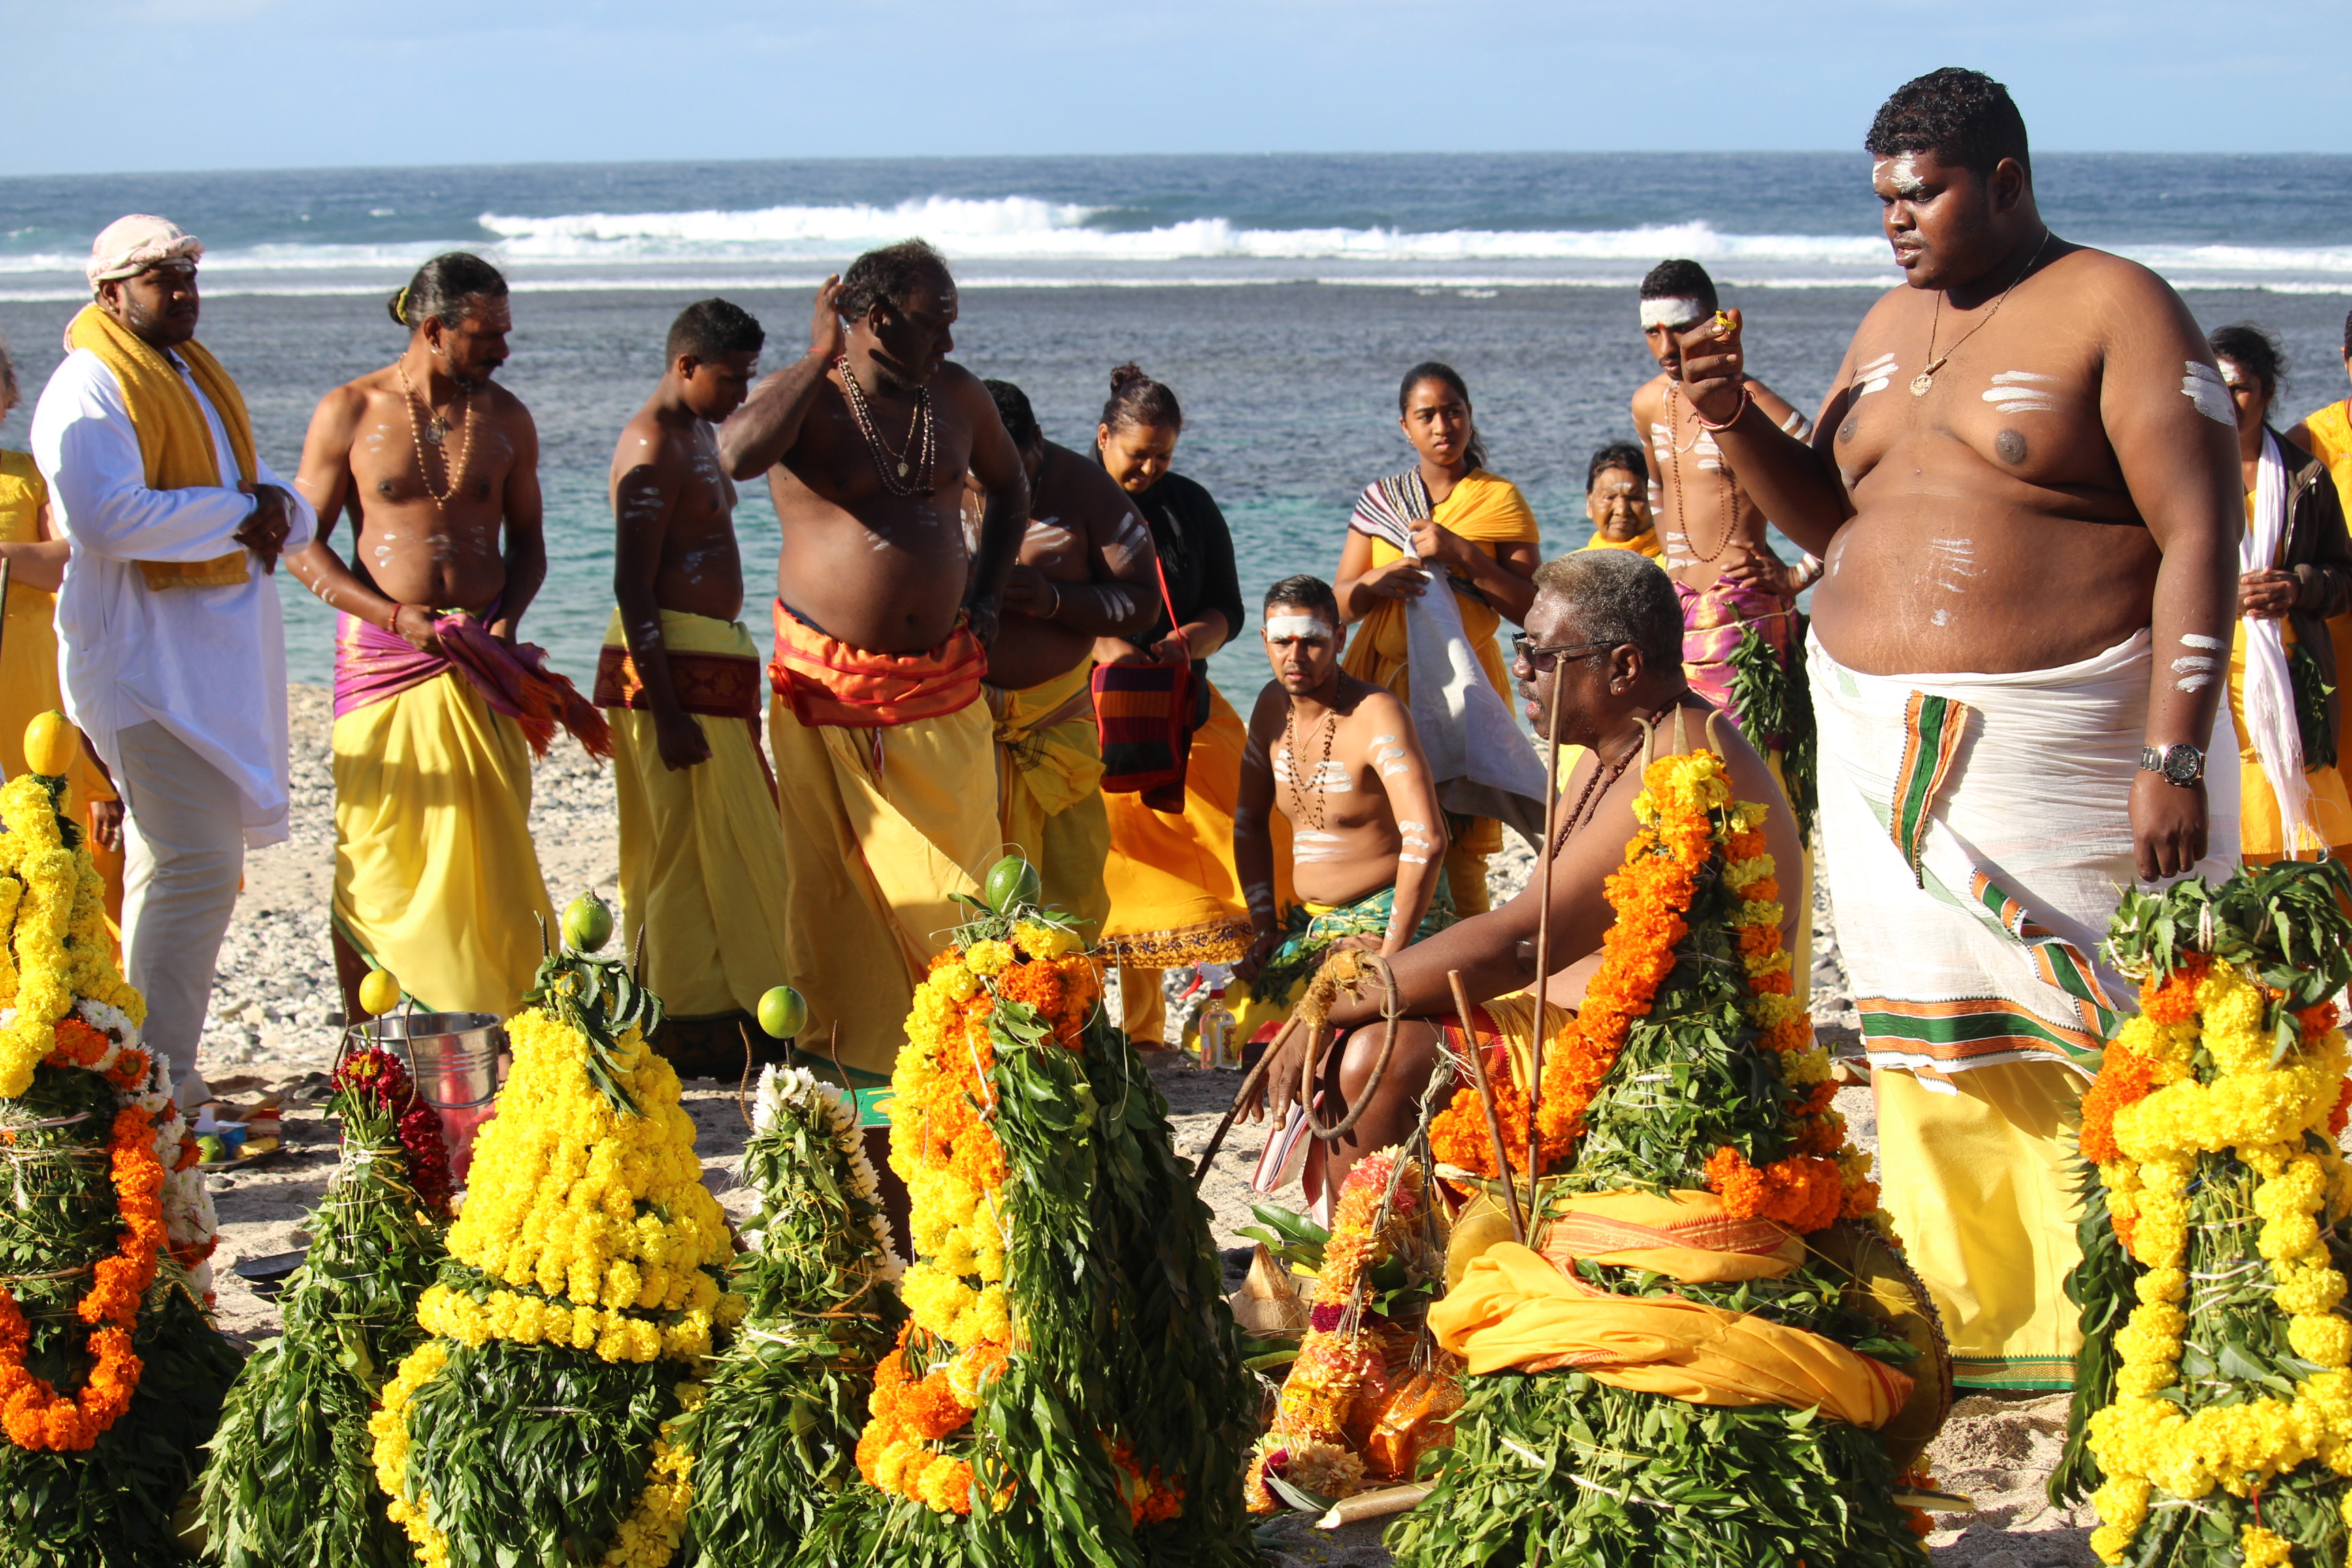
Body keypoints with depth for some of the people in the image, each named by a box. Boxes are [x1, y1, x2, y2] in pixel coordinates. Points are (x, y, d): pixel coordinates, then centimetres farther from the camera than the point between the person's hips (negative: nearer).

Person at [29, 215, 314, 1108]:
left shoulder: (198, 376, 19)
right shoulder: (89, 389, -10)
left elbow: (272, 502, 21)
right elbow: (107, 517, -24)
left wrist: (277, 508, -4)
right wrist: (238, 514, -17)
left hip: (221, 655, 9)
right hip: (143, 658, -9)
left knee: (171, 866, 10)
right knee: (195, 865, -15)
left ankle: (163, 1074, 14)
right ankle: (160, 1082, -12)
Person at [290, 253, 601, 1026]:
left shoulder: (505, 419, 7)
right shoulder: (350, 412, -2)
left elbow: (526, 539, 16)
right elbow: (303, 542, -2)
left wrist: (507, 622, -4)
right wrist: (399, 616, -13)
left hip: (479, 658, 3)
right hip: (382, 648, -2)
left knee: (489, 850, -2)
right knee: (370, 853, -1)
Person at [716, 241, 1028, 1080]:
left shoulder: (955, 395, 7)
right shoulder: (805, 399, -9)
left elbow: (1010, 487, 25)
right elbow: (737, 453, -32)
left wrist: (986, 596, 14)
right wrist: (820, 358, -24)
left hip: (940, 682, 4)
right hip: (830, 686, -4)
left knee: (955, 874, 2)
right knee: (836, 876, 3)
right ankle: (851, 1041, 13)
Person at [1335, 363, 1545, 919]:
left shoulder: (1500, 501, 5)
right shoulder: (1379, 501, 12)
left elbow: (1528, 607, -3)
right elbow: (1338, 603, 9)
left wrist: (1460, 555, -13)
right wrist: (1377, 581, -12)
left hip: (1462, 682, -2)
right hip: (1385, 680, 2)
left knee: (1459, 837, -9)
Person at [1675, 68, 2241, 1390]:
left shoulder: (2116, 310, -6)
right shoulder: (1894, 325, 15)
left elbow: (2201, 539, -12)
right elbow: (1827, 516, 23)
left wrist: (2174, 757, -19)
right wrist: (1738, 422, 3)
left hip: (2059, 754, -6)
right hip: (1888, 752, 6)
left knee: (2089, 1039, -5)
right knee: (1930, 1038, 8)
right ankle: (1965, 1320, 18)